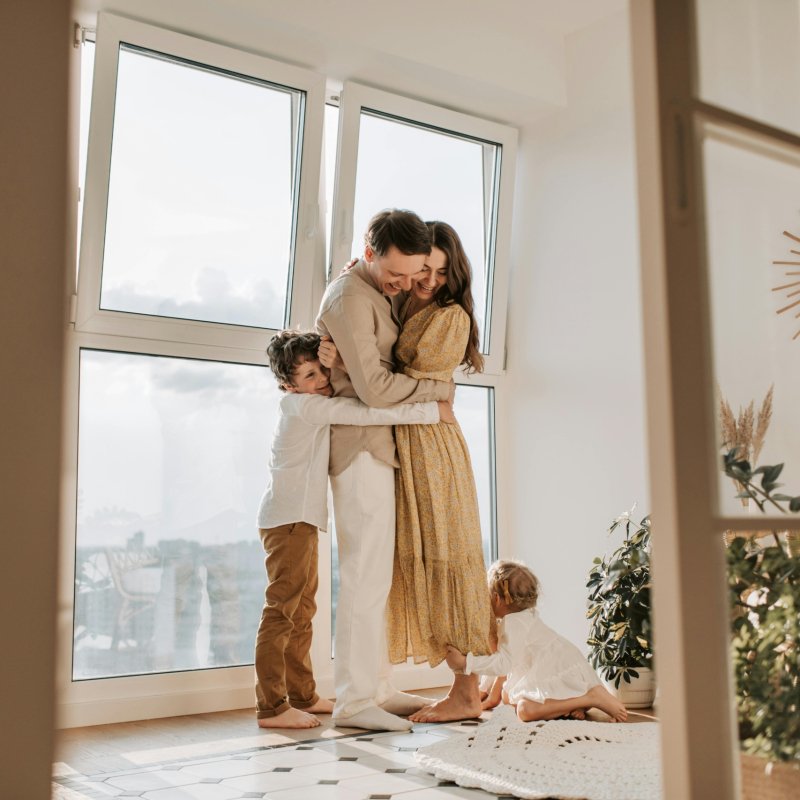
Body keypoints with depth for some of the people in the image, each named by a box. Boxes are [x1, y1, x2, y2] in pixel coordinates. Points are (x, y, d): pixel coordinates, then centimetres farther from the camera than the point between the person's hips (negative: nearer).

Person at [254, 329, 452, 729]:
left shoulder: (311, 407, 16)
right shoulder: (306, 406, -13)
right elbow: (368, 412, -19)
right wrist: (433, 410, -15)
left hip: (302, 520, 10)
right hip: (288, 519, -10)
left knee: (302, 611, 14)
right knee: (281, 610, -9)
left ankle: (303, 696, 24)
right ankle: (271, 707, -6)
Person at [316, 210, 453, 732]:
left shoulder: (386, 293, 17)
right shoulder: (350, 297, -14)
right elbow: (374, 387, -19)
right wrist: (440, 389, -6)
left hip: (380, 445, 9)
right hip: (361, 446, -9)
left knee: (378, 574, 11)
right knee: (367, 576, -8)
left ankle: (377, 687, 19)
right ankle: (354, 701, -1)